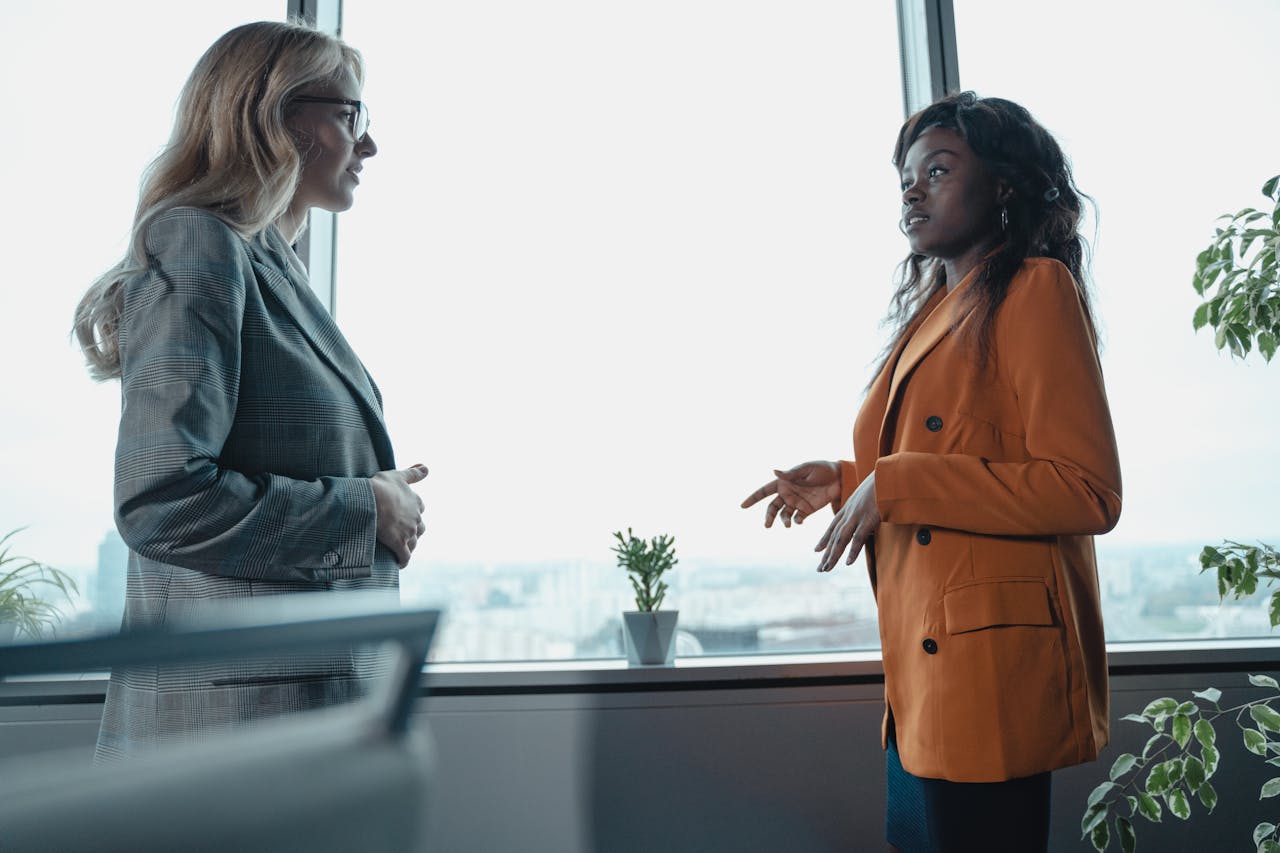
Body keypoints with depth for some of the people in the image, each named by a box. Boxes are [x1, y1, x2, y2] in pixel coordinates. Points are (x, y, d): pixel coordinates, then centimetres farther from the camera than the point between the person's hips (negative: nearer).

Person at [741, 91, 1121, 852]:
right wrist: (847, 483, 9)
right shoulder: (935, 309, 16)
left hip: (991, 665, -8)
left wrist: (897, 484, -18)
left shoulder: (1035, 289, -8)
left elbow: (1086, 491, -17)